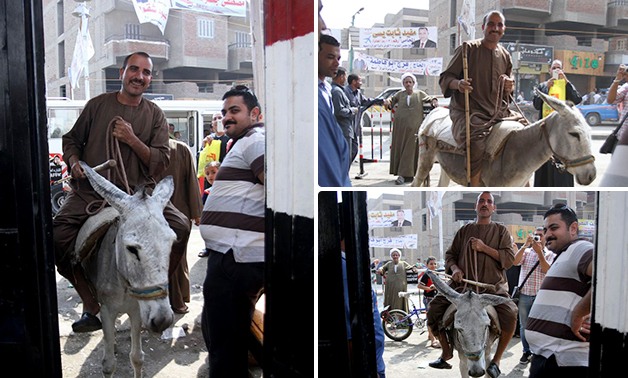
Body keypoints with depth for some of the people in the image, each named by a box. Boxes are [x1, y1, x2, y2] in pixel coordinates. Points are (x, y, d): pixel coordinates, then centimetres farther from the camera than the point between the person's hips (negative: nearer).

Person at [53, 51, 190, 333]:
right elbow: (71, 139, 19)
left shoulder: (155, 115, 9)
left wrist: (132, 140, -11)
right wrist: (74, 161, -2)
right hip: (90, 191, 0)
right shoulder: (98, 104, 9)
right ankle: (91, 305, -2)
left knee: (181, 226, -20)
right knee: (57, 236, -22)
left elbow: (161, 163, 3)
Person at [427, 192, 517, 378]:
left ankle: (496, 360, -8)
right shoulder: (464, 230, 15)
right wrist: (454, 268, -5)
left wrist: (484, 248, -12)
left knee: (510, 313, -28)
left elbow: (509, 258, -1)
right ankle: (446, 352, 7)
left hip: (493, 286, -2)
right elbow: (450, 255, 16)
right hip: (462, 284, 3)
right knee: (434, 307, -12)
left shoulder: (501, 231, 9)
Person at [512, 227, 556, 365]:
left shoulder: (550, 254, 4)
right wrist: (525, 245, -14)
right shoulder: (526, 252, 7)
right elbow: (515, 262, -10)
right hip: (524, 295, 2)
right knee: (524, 325, 9)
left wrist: (539, 252, -16)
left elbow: (547, 270, -12)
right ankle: (526, 352, 22)